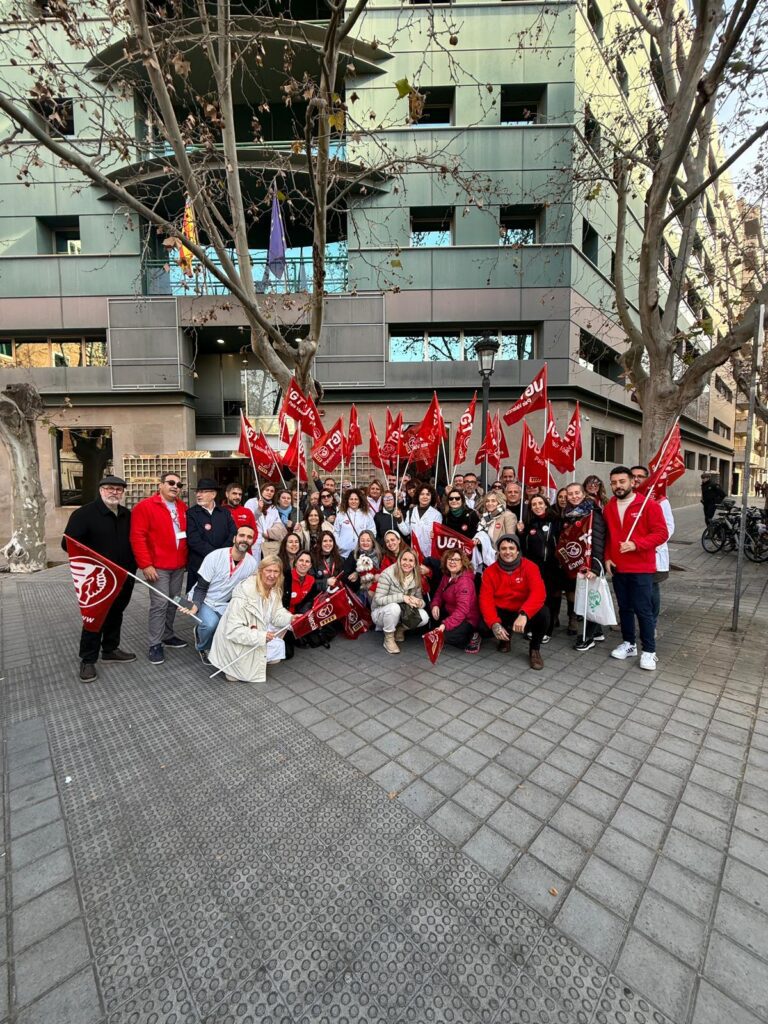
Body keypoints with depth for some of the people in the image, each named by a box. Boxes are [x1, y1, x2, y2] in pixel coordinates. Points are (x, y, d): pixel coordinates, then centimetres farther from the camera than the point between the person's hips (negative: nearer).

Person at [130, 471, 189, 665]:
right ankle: (154, 644, 7)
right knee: (160, 604, -5)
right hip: (158, 567, -6)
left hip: (179, 566, 6)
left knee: (173, 602, 14)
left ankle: (167, 635, 29)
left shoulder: (182, 507, 11)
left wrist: (186, 558, 11)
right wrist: (145, 564, -16)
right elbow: (137, 537, -12)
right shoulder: (145, 507, -7)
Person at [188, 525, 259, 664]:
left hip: (225, 605, 3)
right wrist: (195, 606, -32)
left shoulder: (253, 564, -11)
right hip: (204, 600, -3)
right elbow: (201, 588, -15)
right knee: (211, 623, -30)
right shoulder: (214, 557, -20)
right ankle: (202, 647, 6)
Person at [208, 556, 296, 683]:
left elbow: (277, 614, -6)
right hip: (235, 642, -8)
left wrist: (290, 619, -28)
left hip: (259, 632, 8)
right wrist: (260, 636, -37)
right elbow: (233, 630, -32)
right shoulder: (244, 595, -33)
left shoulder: (275, 590, -7)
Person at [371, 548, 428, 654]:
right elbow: (378, 599, -28)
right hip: (381, 613, -5)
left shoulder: (416, 578, -6)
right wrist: (402, 597, -36)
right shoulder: (387, 574, -23)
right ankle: (388, 639, -13)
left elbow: (420, 599, -1)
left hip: (403, 613, 5)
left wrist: (419, 603, -27)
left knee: (424, 617, -20)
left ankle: (400, 629, 9)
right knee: (394, 607, -38)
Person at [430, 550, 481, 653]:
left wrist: (445, 625, -41)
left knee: (442, 636, -24)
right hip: (450, 613, 8)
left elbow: (462, 610, -33)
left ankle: (470, 637, -3)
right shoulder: (446, 576, 2)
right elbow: (439, 593, 8)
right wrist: (435, 605, -16)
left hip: (467, 619, -8)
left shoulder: (465, 581, -26)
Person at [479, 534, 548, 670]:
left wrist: (524, 614, -45)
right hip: (502, 614, 2)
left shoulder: (529, 567, -14)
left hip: (524, 614, -1)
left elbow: (539, 593, -29)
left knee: (543, 613, -32)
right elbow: (486, 600, -16)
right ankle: (503, 638, 14)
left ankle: (535, 649, 0)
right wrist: (494, 623, -33)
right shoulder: (490, 571, -9)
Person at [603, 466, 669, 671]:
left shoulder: (649, 505, -8)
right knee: (624, 608, 14)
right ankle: (628, 644, 28)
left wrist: (636, 544, -22)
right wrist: (607, 557, 5)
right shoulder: (609, 507, 7)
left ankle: (649, 651, 13)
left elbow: (661, 533, -11)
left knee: (643, 610, 0)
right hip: (617, 568, 5)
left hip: (641, 568, -5)